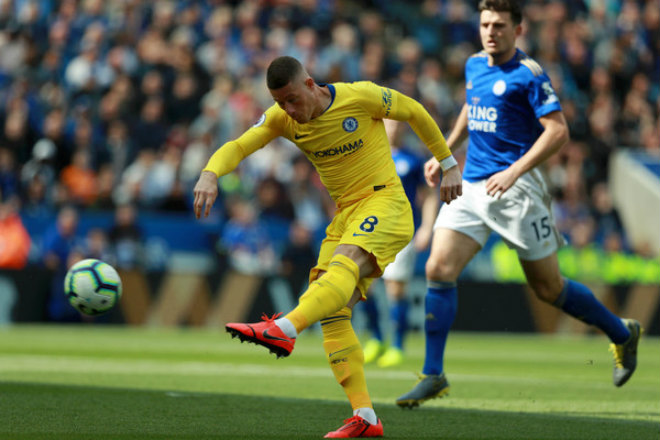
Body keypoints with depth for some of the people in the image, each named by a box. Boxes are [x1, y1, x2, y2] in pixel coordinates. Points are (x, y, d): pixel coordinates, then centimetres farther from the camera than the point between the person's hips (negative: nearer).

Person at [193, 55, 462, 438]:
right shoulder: (282, 118, 0)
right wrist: (210, 174, -33)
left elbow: (414, 112, 3)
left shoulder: (361, 97, -12)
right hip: (345, 215, 7)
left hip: (385, 203, -7)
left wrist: (448, 164, 10)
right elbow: (238, 146, -10)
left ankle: (282, 330, -59)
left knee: (343, 264, -35)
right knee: (332, 315, -5)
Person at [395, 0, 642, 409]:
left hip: (515, 189, -6)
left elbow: (558, 131, -16)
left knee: (549, 288, 2)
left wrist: (513, 172, -24)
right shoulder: (475, 65, 12)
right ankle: (433, 375, -4)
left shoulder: (528, 74, -10)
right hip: (471, 187, 6)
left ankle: (622, 333, 26)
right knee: (439, 270, -10)